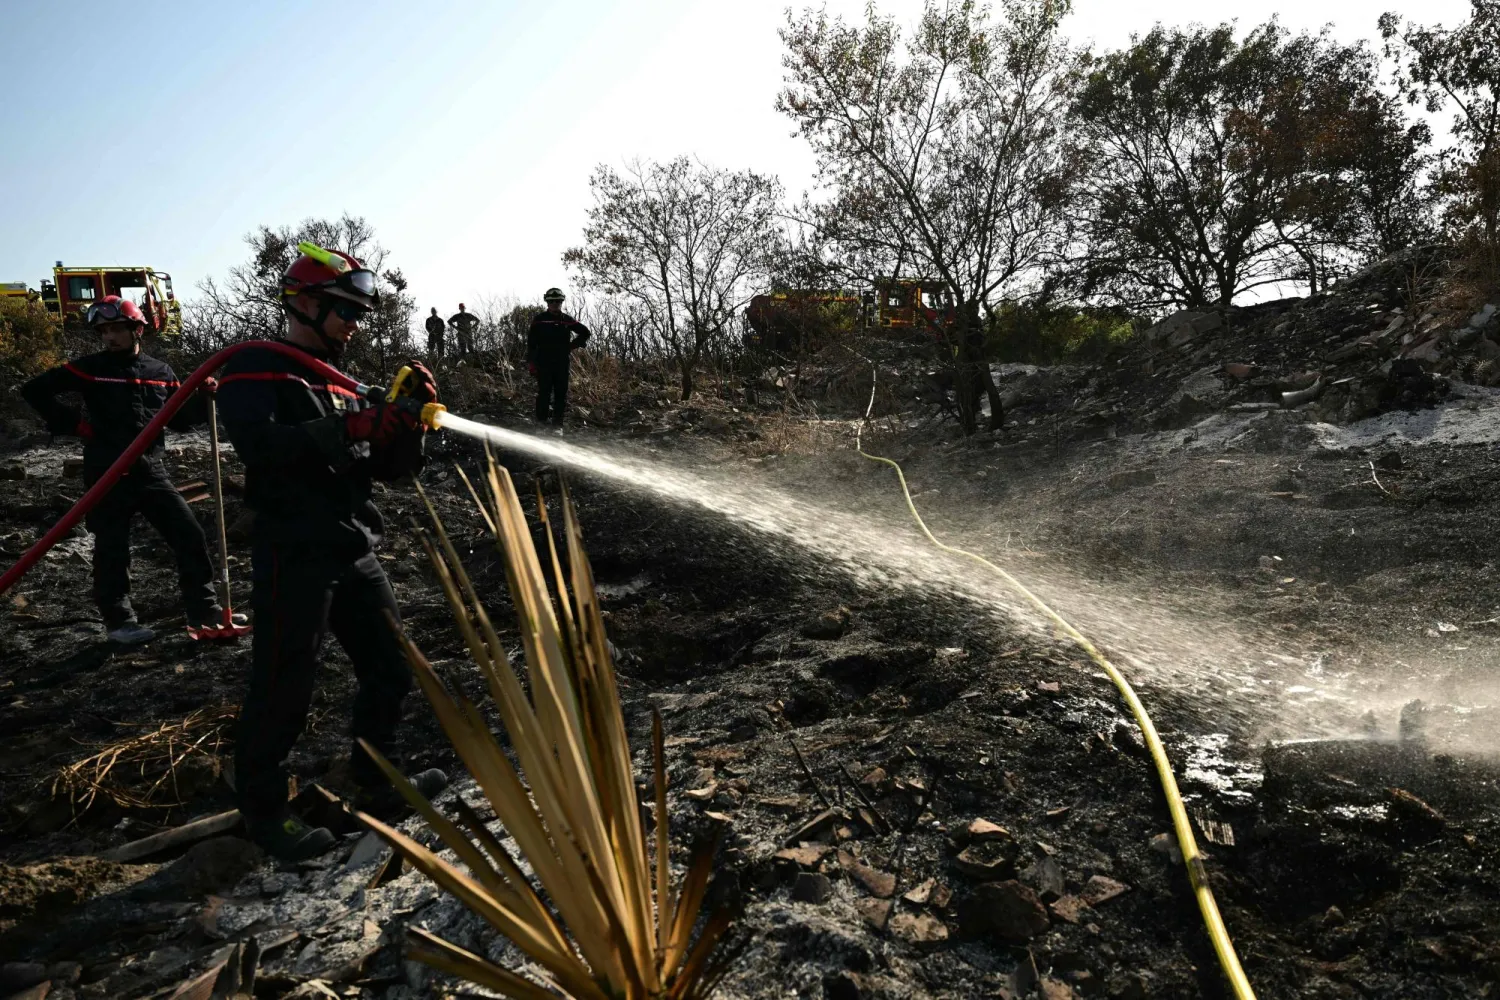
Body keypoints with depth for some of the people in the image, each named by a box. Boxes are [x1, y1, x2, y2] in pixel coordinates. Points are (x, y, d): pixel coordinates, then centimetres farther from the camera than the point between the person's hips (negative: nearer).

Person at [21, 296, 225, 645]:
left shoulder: (161, 372, 9)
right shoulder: (90, 367, 0)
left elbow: (179, 419, 13)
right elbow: (34, 390, 2)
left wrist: (202, 400, -4)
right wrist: (73, 422, -5)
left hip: (151, 471, 3)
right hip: (108, 475, -3)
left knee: (190, 536, -1)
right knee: (112, 549, 3)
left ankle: (204, 610, 9)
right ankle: (118, 620, 15)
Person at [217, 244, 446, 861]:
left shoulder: (343, 383, 18)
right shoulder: (255, 370, -4)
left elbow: (391, 467, 14)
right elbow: (260, 446, -23)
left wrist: (408, 422, -3)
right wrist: (344, 430, -29)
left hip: (355, 550, 8)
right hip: (295, 553, -8)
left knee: (391, 669, 13)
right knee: (285, 687, -1)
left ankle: (374, 785, 31)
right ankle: (262, 810, 19)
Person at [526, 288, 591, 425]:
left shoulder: (567, 320, 9)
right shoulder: (539, 319, 2)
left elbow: (585, 332, 22)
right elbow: (531, 343, 0)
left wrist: (572, 345, 12)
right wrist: (531, 362, -6)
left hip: (562, 363, 3)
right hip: (544, 364, -3)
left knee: (561, 393, 3)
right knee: (544, 393, -5)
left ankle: (558, 422, 11)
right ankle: (541, 421, 0)